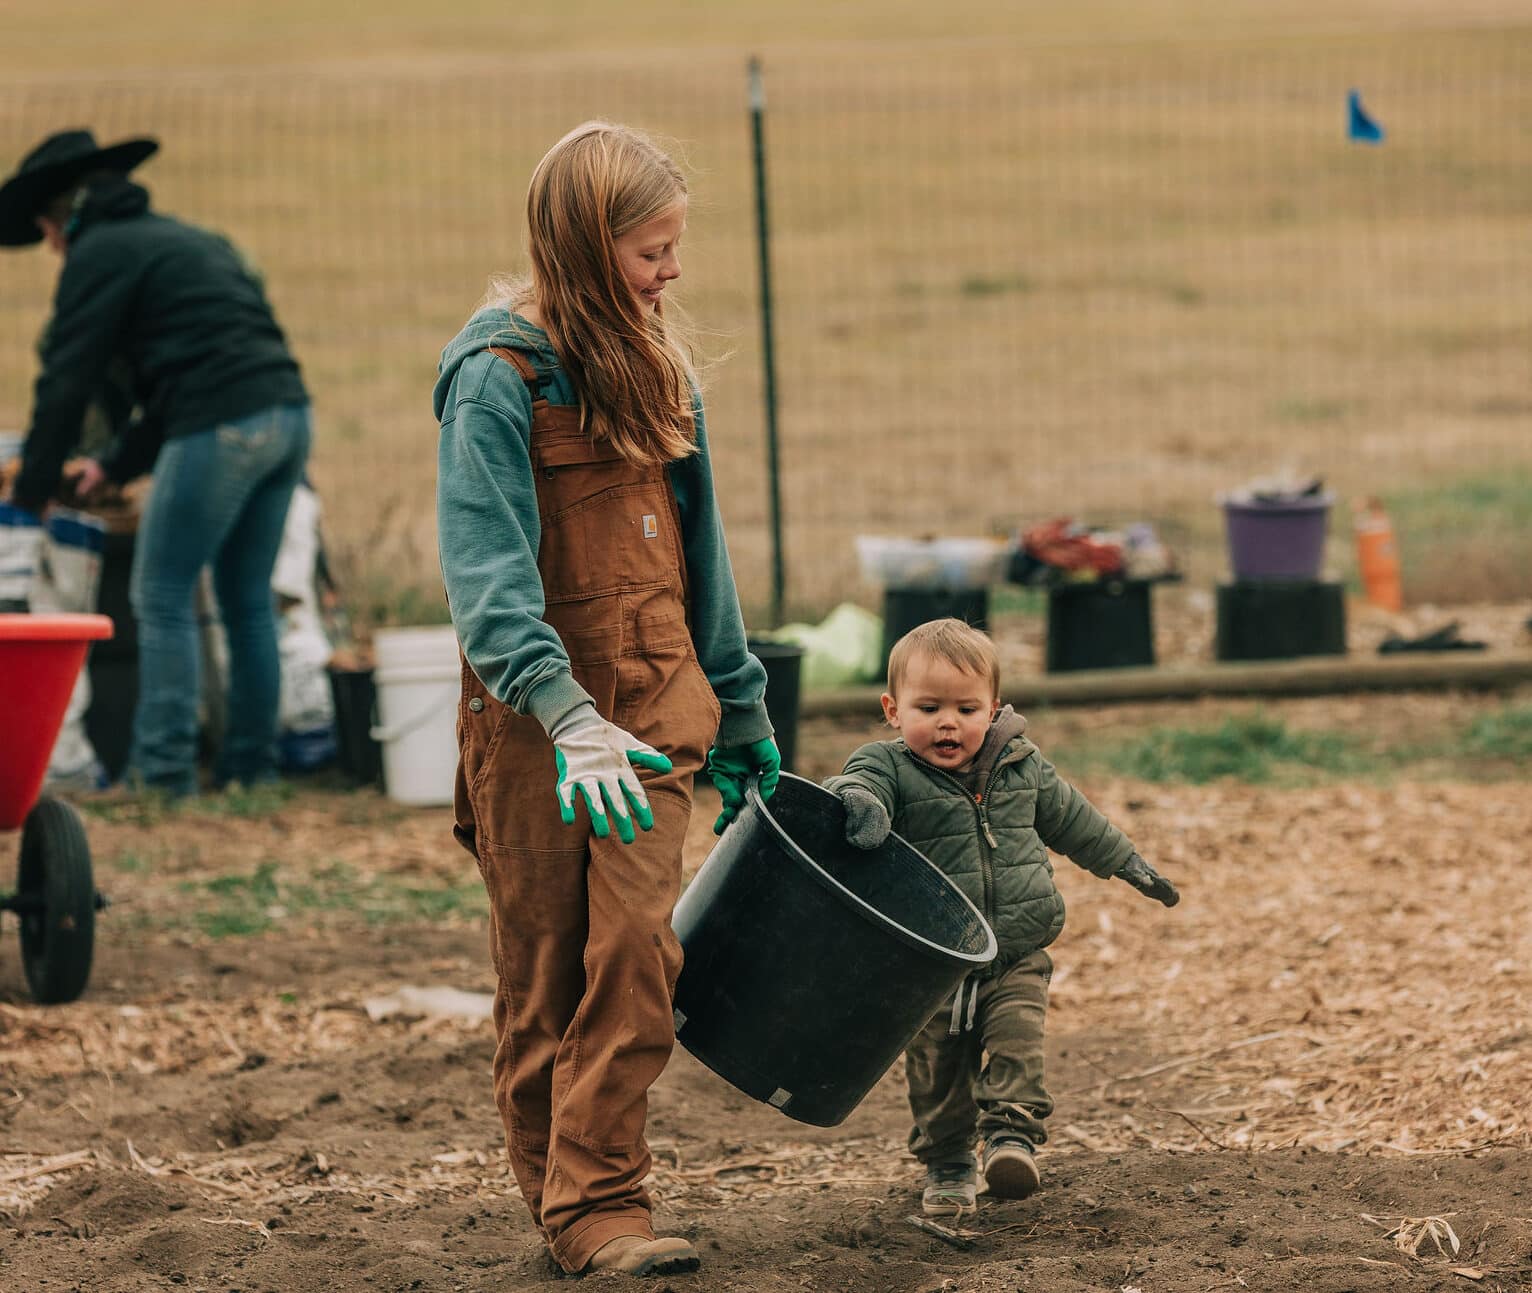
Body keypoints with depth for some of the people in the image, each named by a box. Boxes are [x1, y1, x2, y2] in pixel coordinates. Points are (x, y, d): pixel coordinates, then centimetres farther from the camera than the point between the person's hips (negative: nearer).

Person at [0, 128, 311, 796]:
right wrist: (117, 464, 32)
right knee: (248, 601, 14)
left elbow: (68, 380, -1)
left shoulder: (99, 254, 1)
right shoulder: (189, 239, 27)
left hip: (221, 430, -8)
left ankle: (162, 771, -3)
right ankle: (252, 763, 16)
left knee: (162, 599, -1)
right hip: (287, 415, 8)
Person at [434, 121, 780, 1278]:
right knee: (545, 971, 4)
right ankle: (564, 1201, 14)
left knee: (636, 951, -8)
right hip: (532, 717, -5)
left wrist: (740, 717, 21)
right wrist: (569, 719, -34)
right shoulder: (496, 377, -12)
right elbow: (486, 570, -22)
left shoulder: (653, 368, 12)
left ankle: (603, 1201, -4)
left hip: (654, 703, 5)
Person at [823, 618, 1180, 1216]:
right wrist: (857, 801, -58)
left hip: (1016, 958, 2)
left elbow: (1071, 818, 20)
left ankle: (1012, 1133, -19)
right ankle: (947, 1166, 21)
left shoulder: (1021, 766, 3)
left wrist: (1129, 864, 29)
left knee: (1015, 1041, -19)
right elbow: (859, 786, -33)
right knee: (936, 1068, 6)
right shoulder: (889, 769, -9)